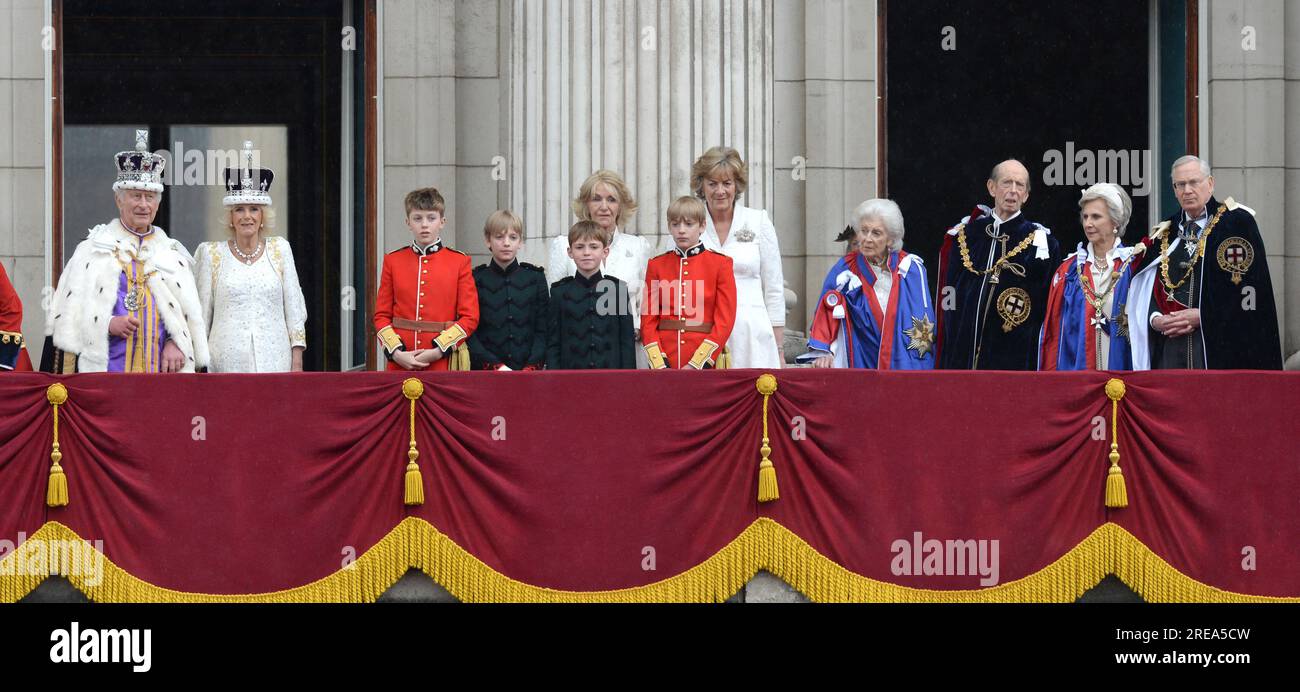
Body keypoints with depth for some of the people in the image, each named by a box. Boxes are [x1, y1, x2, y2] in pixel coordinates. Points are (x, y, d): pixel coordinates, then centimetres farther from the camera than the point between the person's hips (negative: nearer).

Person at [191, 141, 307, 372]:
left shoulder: (280, 250, 10)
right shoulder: (211, 254, 7)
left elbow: (294, 310, 9)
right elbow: (201, 316, 9)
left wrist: (297, 363, 3)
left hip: (275, 361, 1)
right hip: (227, 363, -1)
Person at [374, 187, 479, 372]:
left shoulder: (460, 262, 3)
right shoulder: (393, 261, 8)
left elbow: (470, 318, -1)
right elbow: (382, 316, 8)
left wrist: (437, 352, -12)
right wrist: (396, 353, -9)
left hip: (444, 364, -1)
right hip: (401, 364, 1)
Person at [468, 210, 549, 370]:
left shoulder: (536, 277, 9)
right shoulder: (476, 279, 4)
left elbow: (542, 330, 5)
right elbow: (469, 334, -1)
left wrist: (532, 366, -9)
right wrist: (495, 366, -12)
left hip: (529, 372, 1)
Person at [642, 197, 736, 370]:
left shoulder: (720, 264, 1)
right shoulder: (656, 266, 7)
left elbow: (725, 321, -4)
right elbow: (648, 319, 6)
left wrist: (696, 364, -12)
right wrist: (659, 365, -8)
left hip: (704, 365, -2)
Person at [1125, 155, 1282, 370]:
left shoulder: (1236, 222, 1)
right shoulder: (1165, 234, 17)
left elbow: (1249, 288, -7)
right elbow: (1148, 290, 16)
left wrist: (1203, 316, -12)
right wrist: (1155, 318, -6)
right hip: (1171, 344, 5)